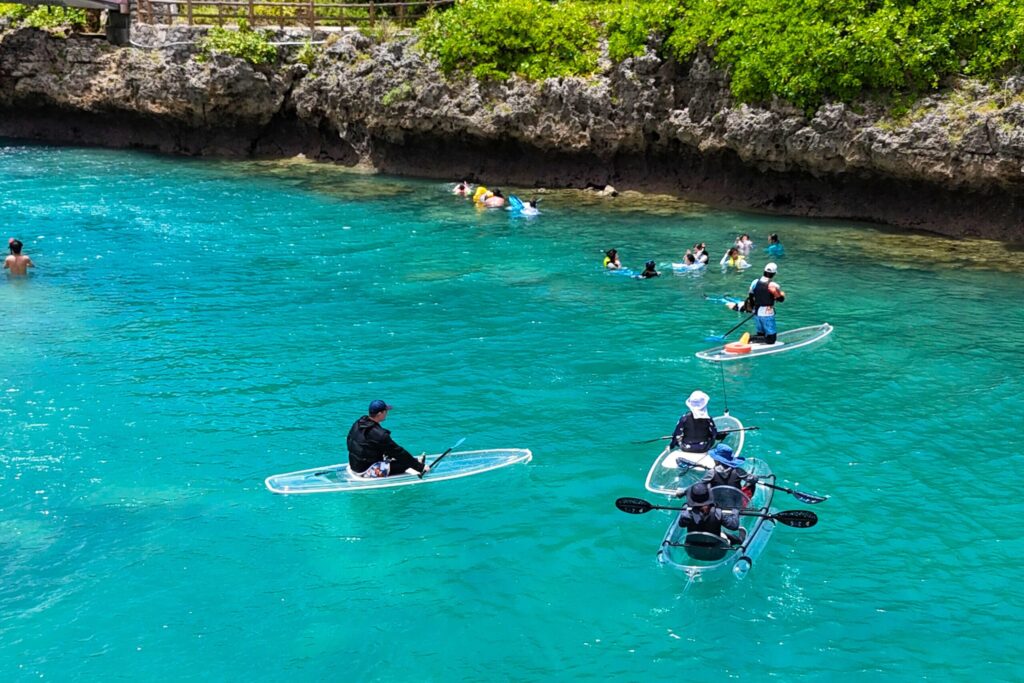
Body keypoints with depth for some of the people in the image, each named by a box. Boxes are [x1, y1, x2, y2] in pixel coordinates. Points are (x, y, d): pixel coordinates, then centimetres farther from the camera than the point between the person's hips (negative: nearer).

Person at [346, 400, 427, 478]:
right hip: (366, 471, -9)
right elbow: (399, 452, -19)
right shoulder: (379, 434, -26)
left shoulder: (358, 423, -2)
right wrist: (421, 467, -11)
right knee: (405, 463, -7)